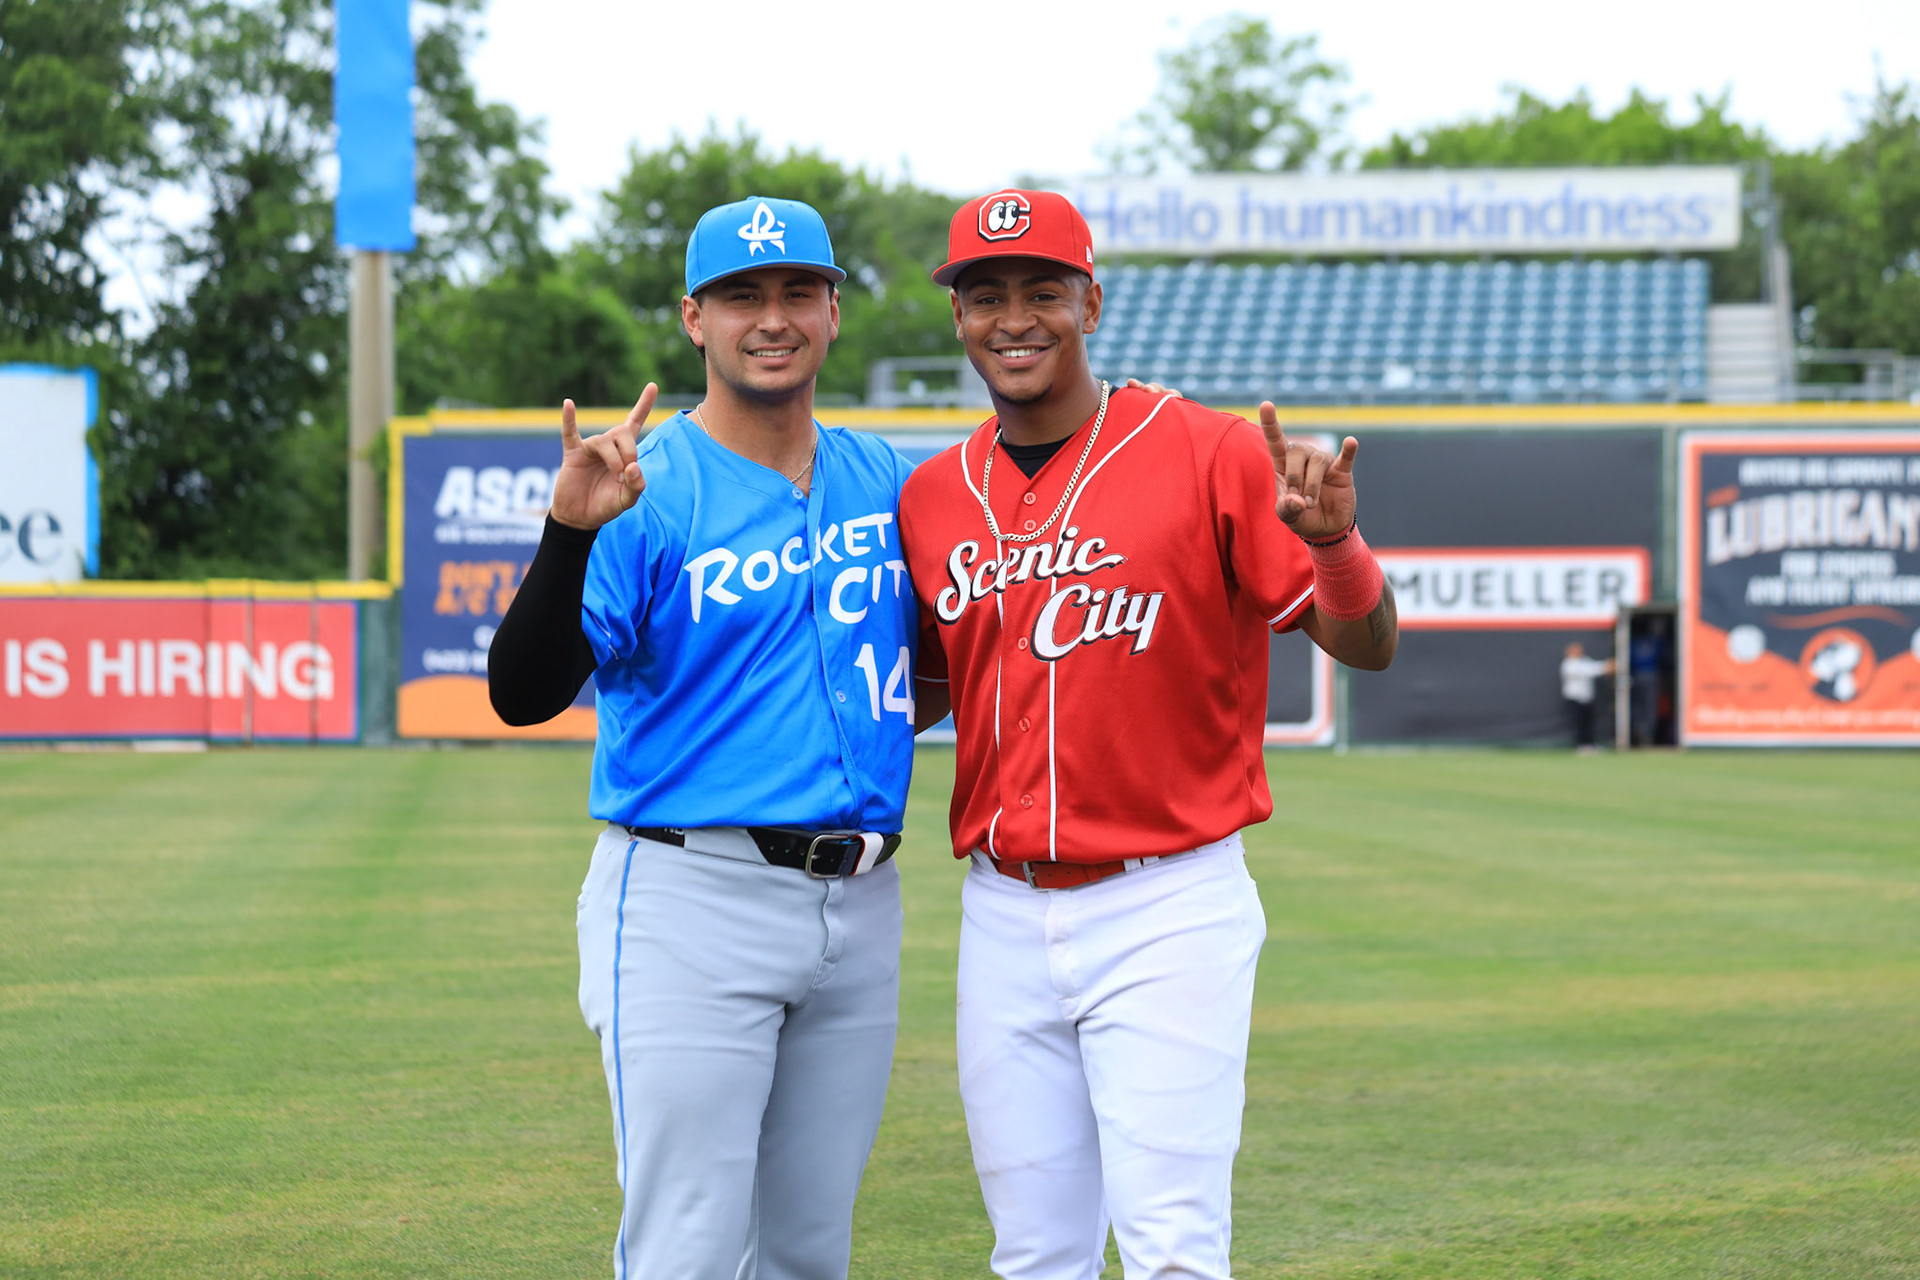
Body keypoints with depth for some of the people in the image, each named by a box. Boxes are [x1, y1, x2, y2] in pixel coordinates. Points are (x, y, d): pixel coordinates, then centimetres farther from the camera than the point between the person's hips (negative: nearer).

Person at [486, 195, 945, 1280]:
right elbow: (523, 694, -18)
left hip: (860, 905, 6)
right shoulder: (644, 490, -7)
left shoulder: (885, 480, 10)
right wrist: (569, 533, -32)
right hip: (691, 904, -6)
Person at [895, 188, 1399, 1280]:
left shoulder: (1210, 455, -6)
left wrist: (1332, 539, -28)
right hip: (1002, 916, 5)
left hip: (1170, 910, -5)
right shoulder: (933, 497, 8)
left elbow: (1368, 645, -8)